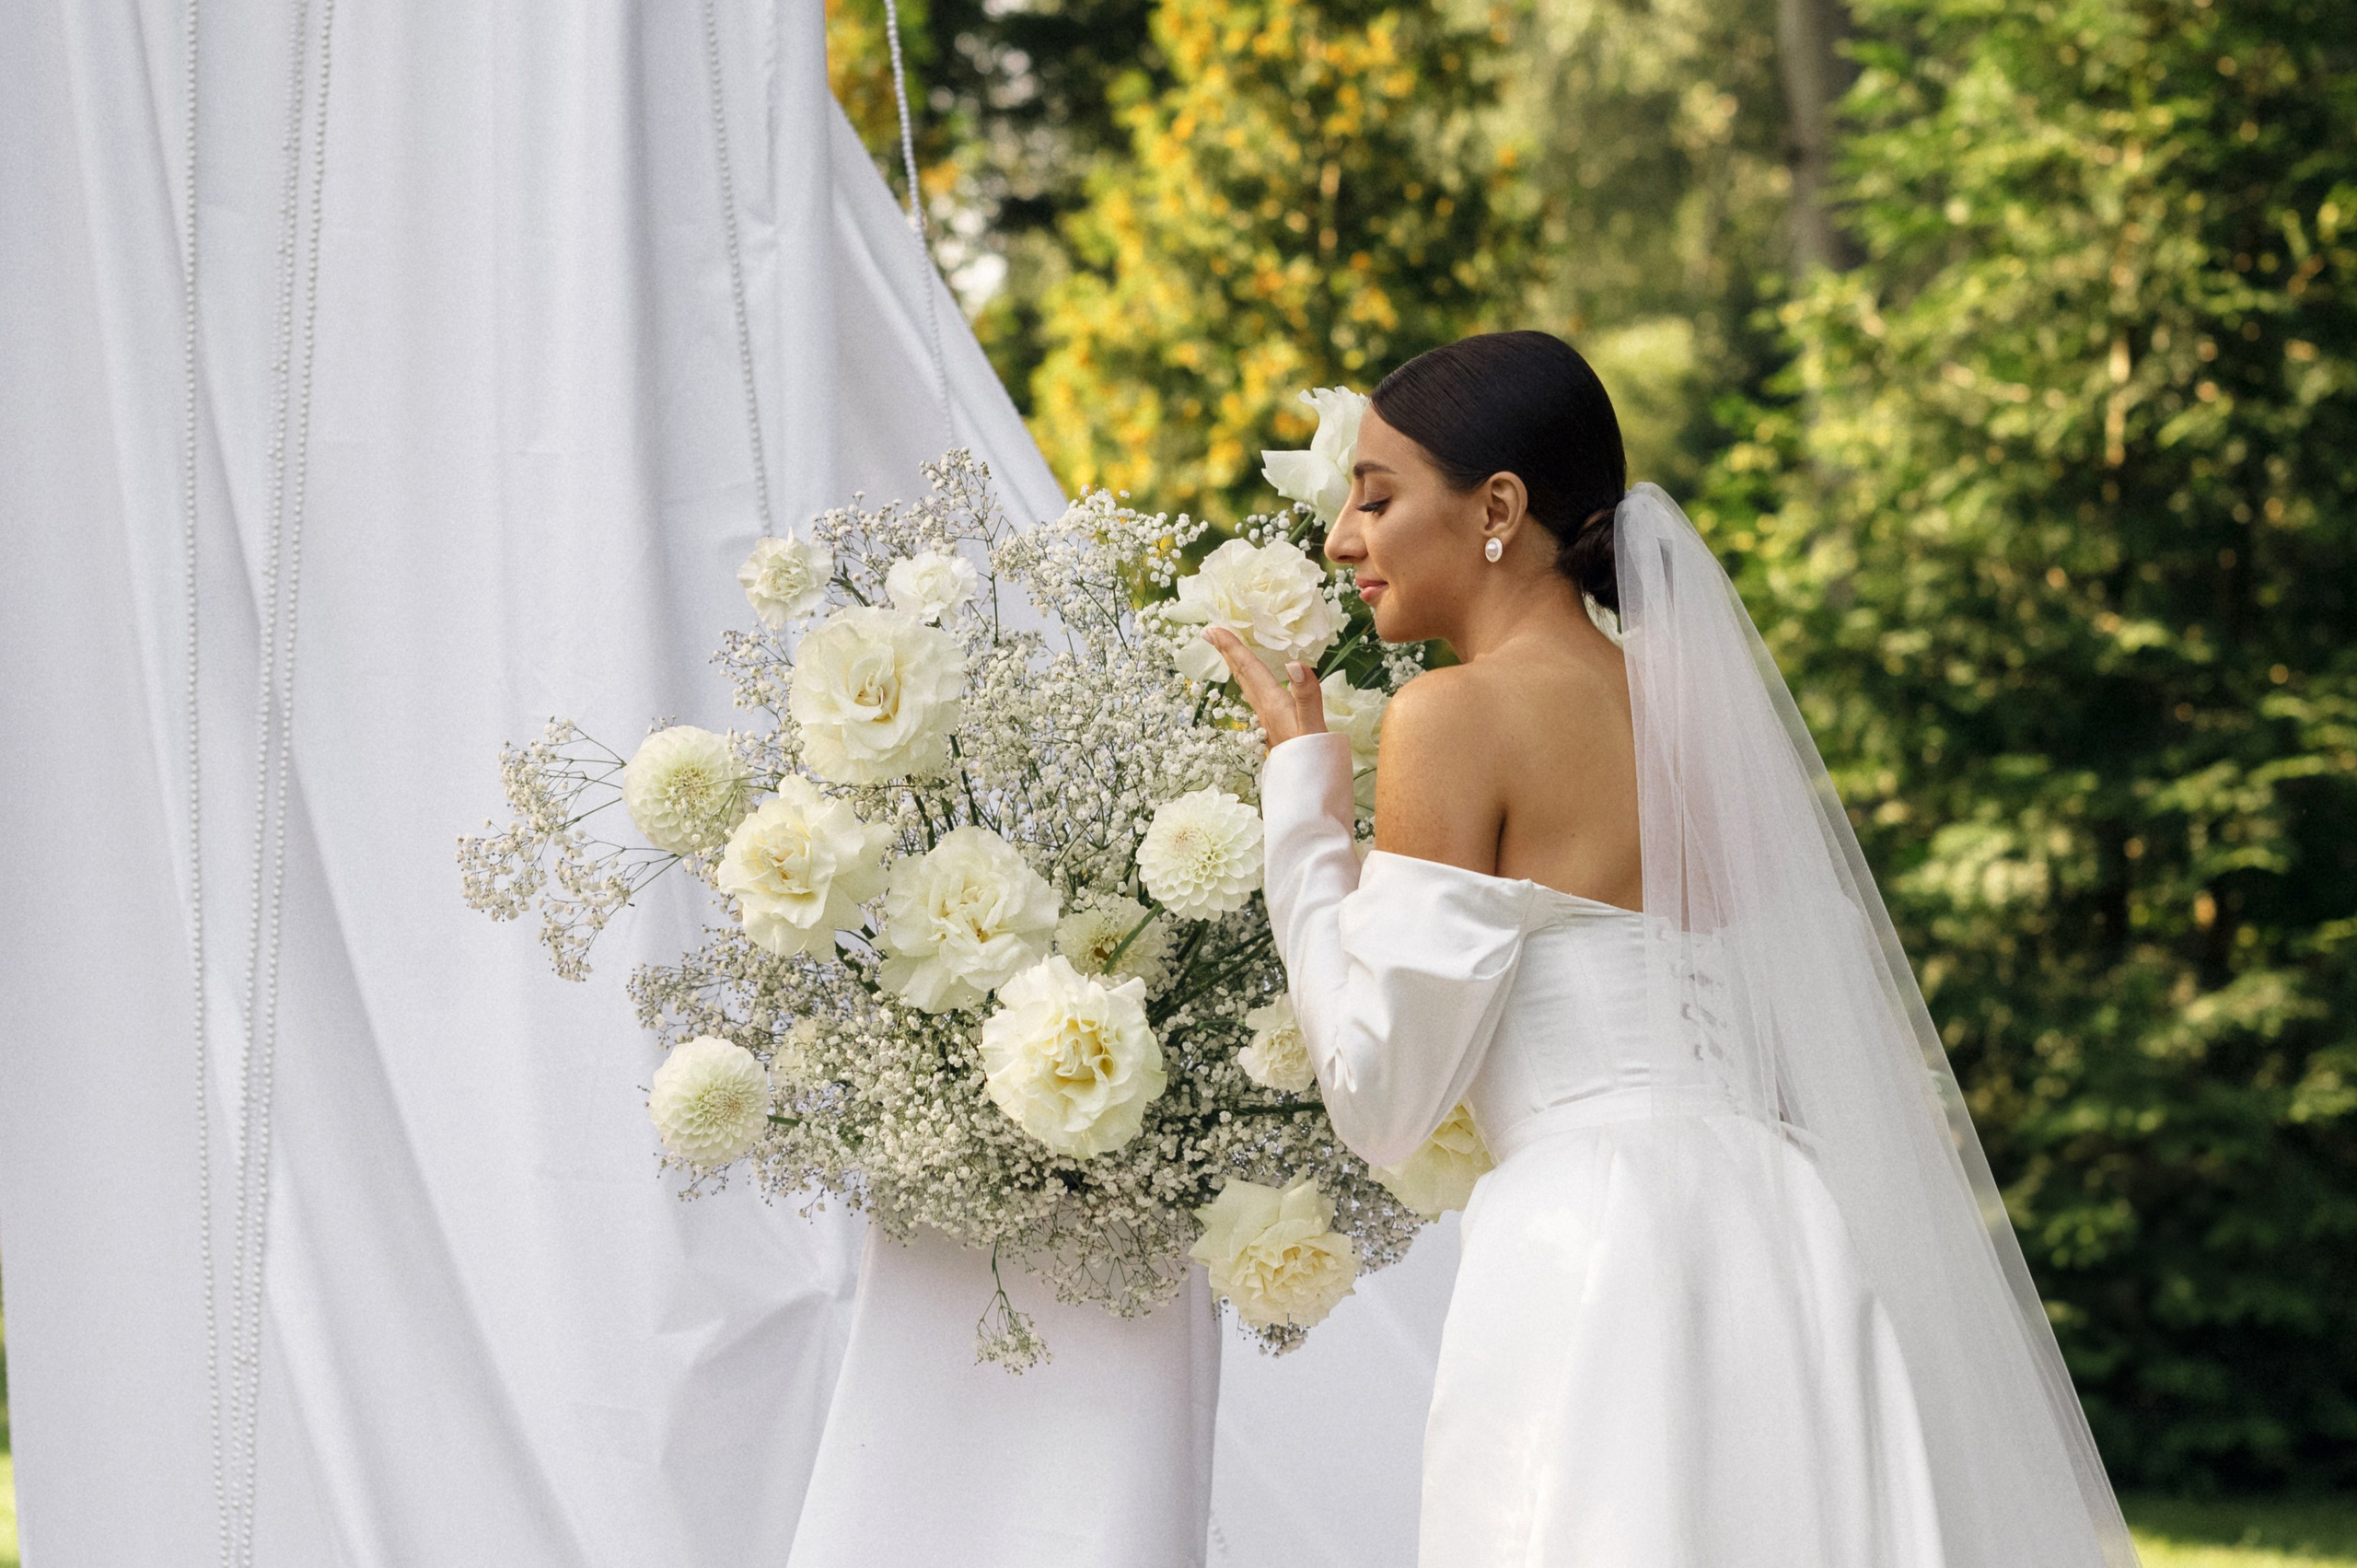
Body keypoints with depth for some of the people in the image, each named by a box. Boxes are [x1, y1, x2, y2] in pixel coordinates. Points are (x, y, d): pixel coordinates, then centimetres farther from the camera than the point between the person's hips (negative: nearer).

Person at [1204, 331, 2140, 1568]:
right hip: (1793, 1251, 8)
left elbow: (1381, 1092, -5)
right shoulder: (1703, 707, 16)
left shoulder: (1460, 715, -5)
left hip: (1596, 1262, -7)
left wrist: (1300, 781, 4)